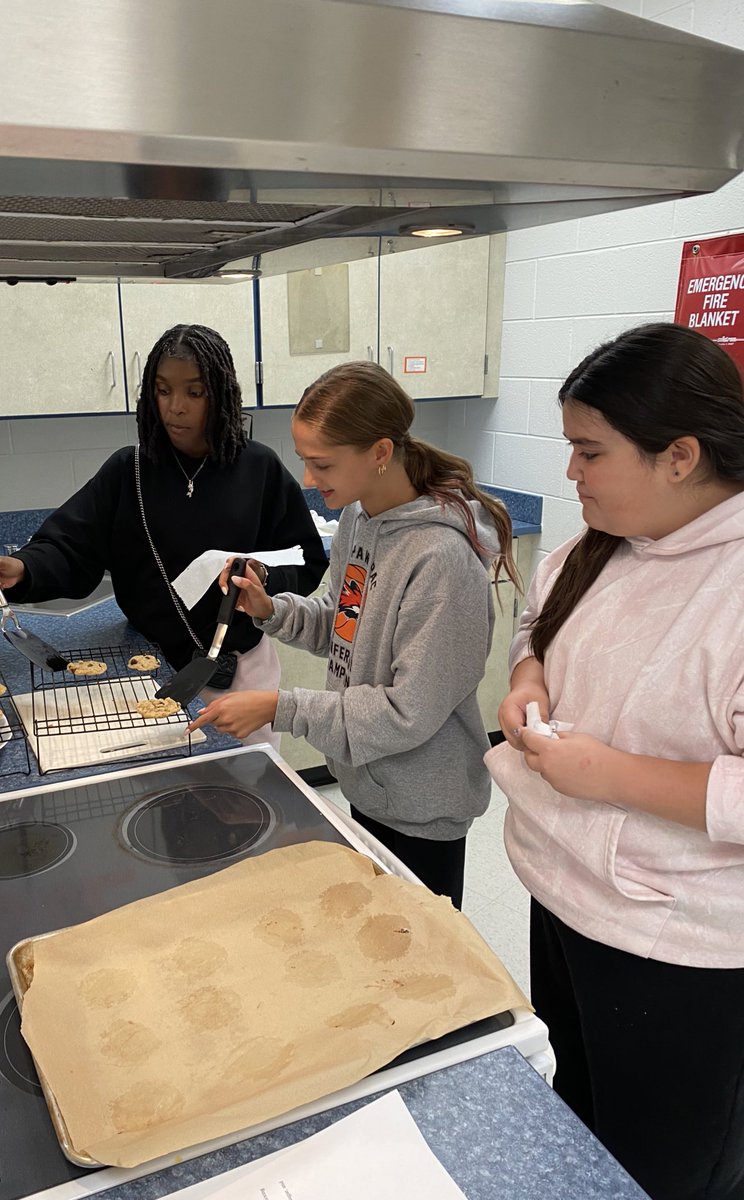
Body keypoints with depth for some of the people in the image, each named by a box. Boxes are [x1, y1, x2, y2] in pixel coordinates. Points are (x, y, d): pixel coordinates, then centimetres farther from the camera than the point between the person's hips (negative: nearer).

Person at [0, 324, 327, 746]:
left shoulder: (260, 469, -5)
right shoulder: (128, 470, -3)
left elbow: (309, 564, -1)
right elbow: (70, 547, -10)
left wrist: (263, 577, -21)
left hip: (240, 667, 0)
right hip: (151, 668, 1)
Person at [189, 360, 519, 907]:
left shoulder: (442, 557, -29)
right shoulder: (359, 515, -2)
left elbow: (412, 712, -26)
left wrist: (281, 708, -26)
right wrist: (272, 610, -7)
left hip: (420, 808, -8)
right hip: (366, 783, 8)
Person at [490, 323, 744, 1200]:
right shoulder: (606, 545, -1)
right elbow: (541, 620, 17)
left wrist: (612, 774, -29)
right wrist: (529, 677, -4)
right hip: (565, 891, 8)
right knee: (577, 1122, 30)